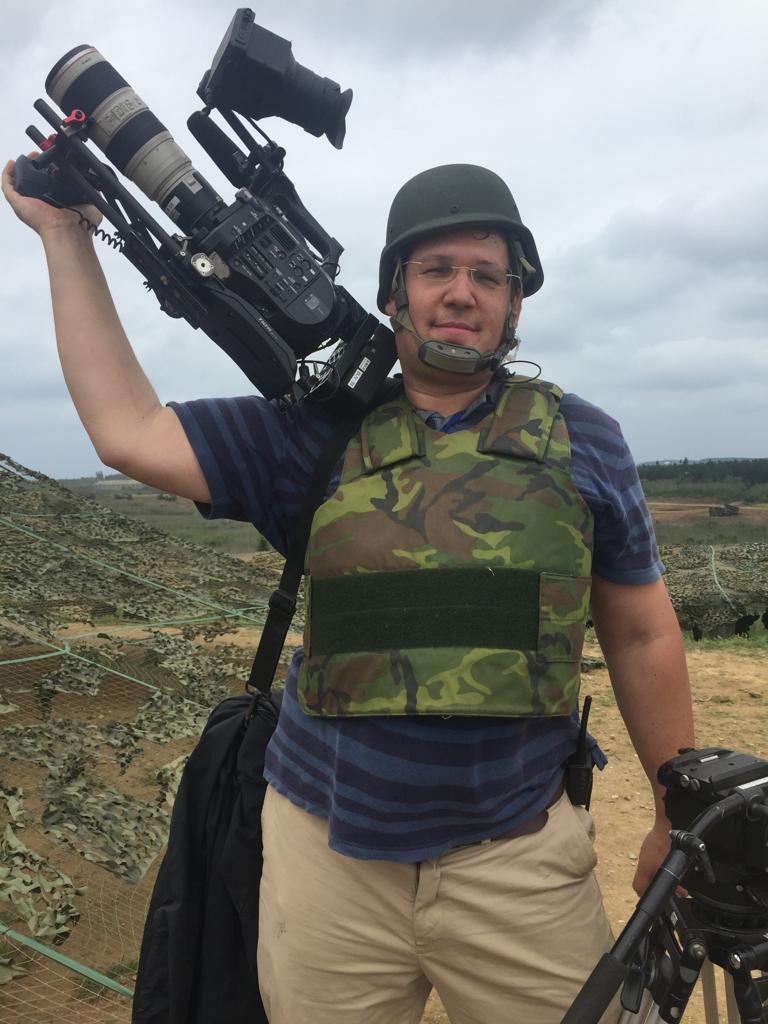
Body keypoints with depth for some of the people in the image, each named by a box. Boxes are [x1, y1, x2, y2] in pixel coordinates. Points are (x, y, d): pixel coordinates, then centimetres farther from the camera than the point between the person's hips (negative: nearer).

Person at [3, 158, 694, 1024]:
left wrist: (679, 819, 7)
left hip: (518, 856, 0)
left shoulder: (580, 441, 1)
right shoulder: (314, 434, 1)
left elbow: (642, 636, 5)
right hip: (327, 851, 1)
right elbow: (126, 430, -3)